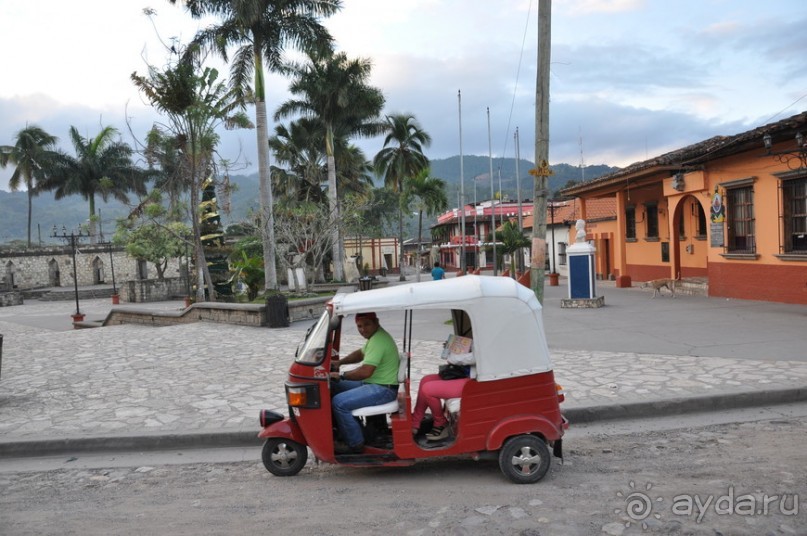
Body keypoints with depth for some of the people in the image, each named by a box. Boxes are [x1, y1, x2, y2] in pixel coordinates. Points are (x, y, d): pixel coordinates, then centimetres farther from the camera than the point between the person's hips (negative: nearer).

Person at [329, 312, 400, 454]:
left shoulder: (378, 341, -23)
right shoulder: (375, 335, 10)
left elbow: (365, 372, -29)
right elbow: (361, 353, 27)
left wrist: (341, 375, -15)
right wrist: (340, 362, 13)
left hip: (383, 390, -11)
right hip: (373, 383, 11)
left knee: (339, 402, -21)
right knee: (335, 388, 13)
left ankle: (355, 444, -8)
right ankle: (342, 430, 21)